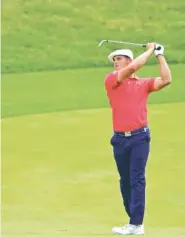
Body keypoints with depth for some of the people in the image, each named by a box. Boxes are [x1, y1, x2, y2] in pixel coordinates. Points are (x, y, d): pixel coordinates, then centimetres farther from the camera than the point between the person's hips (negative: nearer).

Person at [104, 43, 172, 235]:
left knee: (137, 179, -8)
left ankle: (136, 224, -11)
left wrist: (160, 55, 1)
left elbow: (166, 80, -4)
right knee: (125, 181, 8)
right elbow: (133, 67, -9)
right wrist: (150, 50, 1)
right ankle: (134, 221, 16)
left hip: (139, 137, -2)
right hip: (120, 139, 2)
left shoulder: (144, 83, 9)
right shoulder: (111, 80, 4)